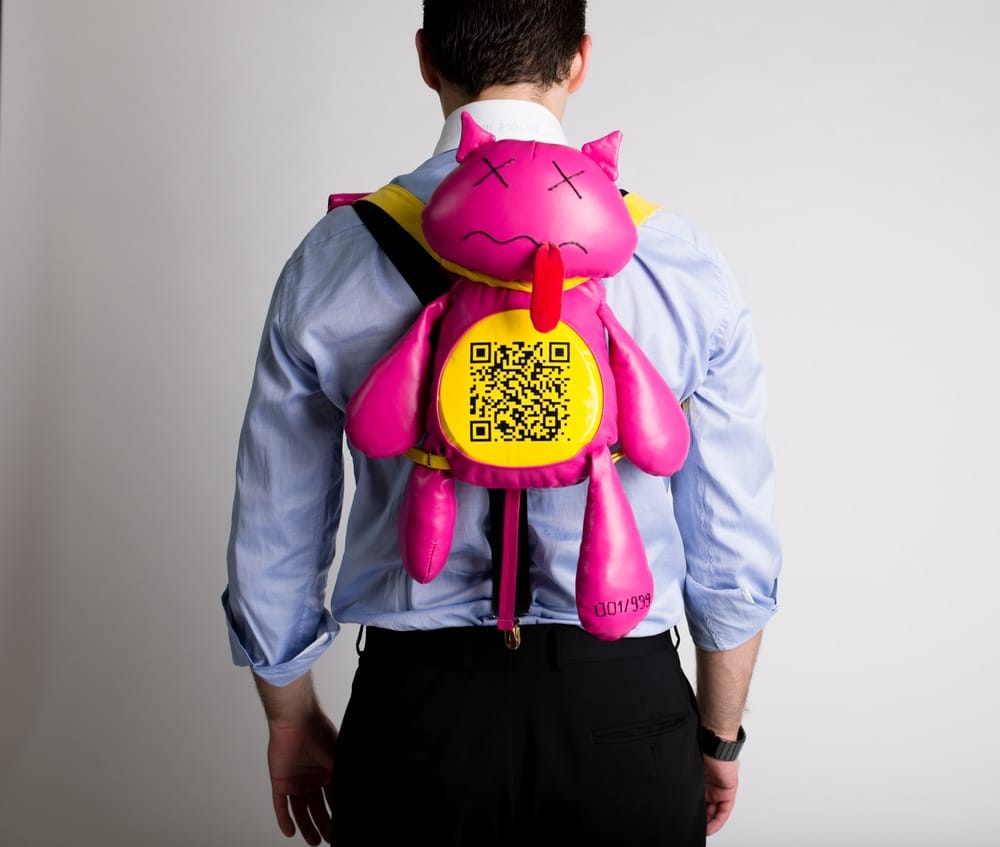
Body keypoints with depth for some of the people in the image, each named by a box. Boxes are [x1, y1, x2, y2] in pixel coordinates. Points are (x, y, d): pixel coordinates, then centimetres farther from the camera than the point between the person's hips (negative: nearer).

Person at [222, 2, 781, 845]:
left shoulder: (331, 260, -7)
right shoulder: (682, 262, -9)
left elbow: (272, 550, 0)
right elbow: (734, 558, -3)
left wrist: (291, 718, 17)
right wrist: (720, 737, 13)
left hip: (415, 710, 1)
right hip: (623, 711, 0)